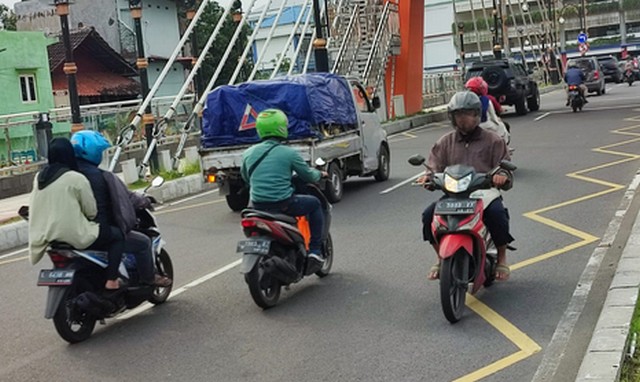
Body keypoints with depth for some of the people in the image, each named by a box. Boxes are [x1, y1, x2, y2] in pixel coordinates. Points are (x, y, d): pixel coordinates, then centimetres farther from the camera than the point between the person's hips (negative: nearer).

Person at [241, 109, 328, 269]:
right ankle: (315, 249, 14)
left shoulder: (248, 153, 4)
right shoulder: (289, 153, -8)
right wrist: (320, 174, 24)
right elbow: (309, 176, 2)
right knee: (314, 204, 19)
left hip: (257, 205, 5)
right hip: (283, 204, -5)